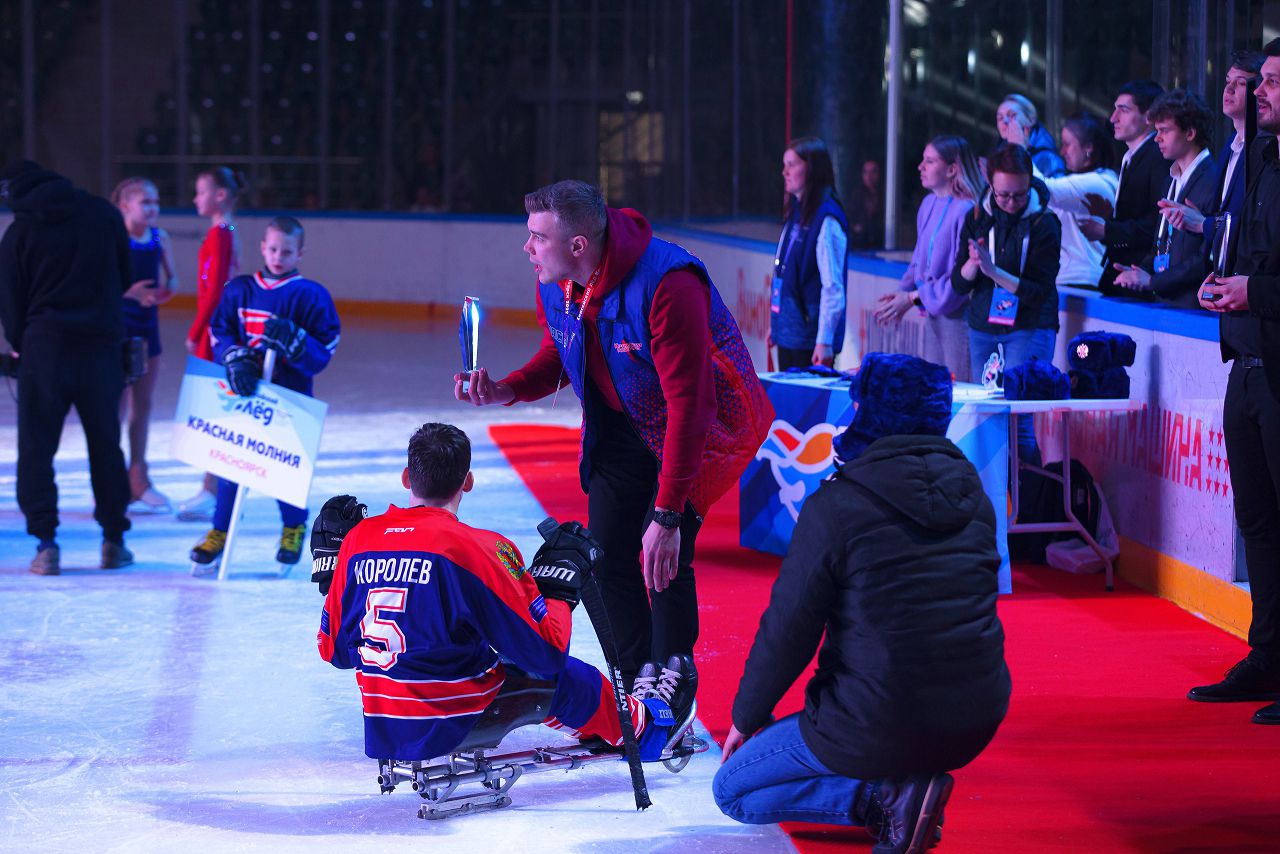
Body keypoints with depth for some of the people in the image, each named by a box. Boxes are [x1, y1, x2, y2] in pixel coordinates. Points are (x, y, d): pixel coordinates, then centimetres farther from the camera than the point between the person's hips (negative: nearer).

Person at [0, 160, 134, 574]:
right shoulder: (103, 213, 1)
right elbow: (125, 277, 10)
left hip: (45, 346, -2)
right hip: (102, 346, 2)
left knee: (36, 446, 4)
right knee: (105, 443, 13)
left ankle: (45, 541, -4)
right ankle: (114, 539, 16)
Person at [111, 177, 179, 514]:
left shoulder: (160, 238, 3)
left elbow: (171, 277, 13)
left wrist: (168, 289, -9)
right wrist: (128, 291, -28)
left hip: (148, 324, 6)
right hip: (118, 324, -6)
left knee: (143, 403, 10)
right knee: (116, 403, -3)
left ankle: (138, 479, 19)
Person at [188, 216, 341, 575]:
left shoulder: (311, 295, -3)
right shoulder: (239, 290, 7)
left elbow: (322, 354, -6)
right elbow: (219, 332, 4)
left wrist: (293, 339, -23)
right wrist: (235, 358, -15)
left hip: (290, 395, -3)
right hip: (242, 392, 3)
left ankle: (294, 528, 24)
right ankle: (219, 532, 16)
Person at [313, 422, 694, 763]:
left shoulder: (358, 539, -1)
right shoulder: (478, 548, -17)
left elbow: (335, 650, 8)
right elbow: (545, 651, -13)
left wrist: (329, 573, 21)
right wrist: (560, 588, 4)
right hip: (458, 728, -6)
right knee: (563, 676, 18)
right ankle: (645, 725, 44)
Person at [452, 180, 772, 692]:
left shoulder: (668, 286, -35)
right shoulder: (555, 287, -11)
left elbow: (688, 405, -34)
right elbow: (560, 356, 9)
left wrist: (667, 514, -34)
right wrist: (506, 390, -13)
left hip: (703, 424, -7)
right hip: (621, 425, 7)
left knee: (662, 560, -15)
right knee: (608, 556, 2)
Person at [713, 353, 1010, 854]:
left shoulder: (835, 507, -13)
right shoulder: (973, 496, 6)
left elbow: (787, 630, -7)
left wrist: (746, 718, 10)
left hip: (879, 729, -6)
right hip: (977, 725, 6)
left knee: (731, 791, 14)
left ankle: (887, 798, -6)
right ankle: (910, 782, 14)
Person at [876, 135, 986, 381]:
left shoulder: (967, 210, -16)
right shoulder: (929, 204, 12)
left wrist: (912, 298, -13)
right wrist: (902, 293, 3)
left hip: (958, 314, -9)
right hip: (933, 315, 9)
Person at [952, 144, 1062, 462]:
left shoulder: (1044, 223, -7)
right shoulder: (977, 218, 7)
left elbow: (1041, 292, -13)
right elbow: (959, 284, 5)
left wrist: (994, 272, -23)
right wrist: (972, 264, -17)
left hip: (1029, 330, -5)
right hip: (983, 328, 5)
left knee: (1017, 419, -14)